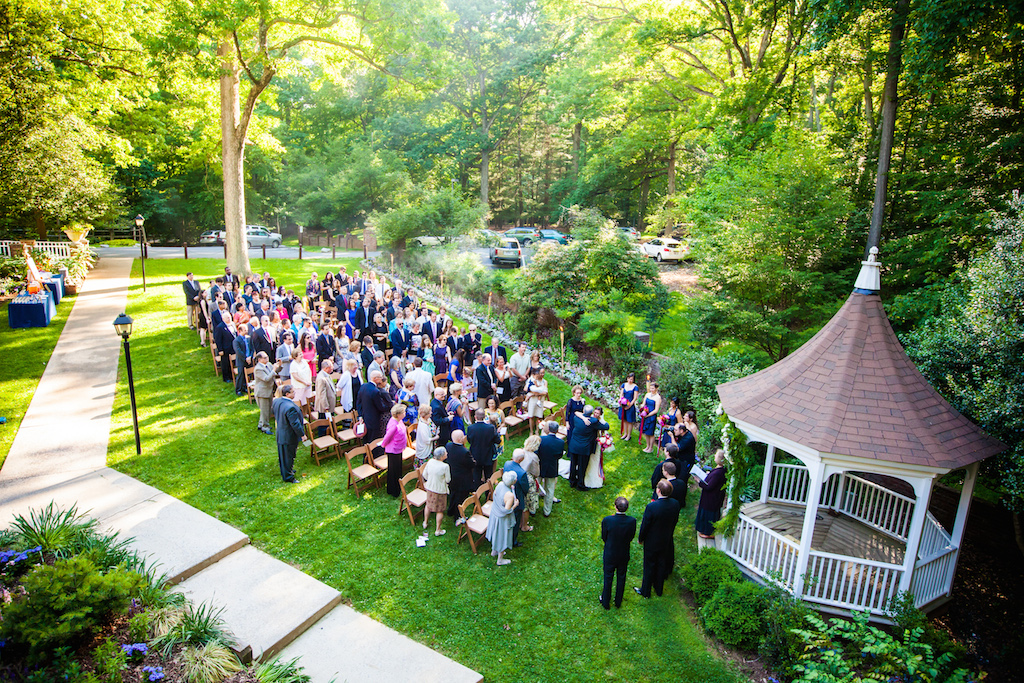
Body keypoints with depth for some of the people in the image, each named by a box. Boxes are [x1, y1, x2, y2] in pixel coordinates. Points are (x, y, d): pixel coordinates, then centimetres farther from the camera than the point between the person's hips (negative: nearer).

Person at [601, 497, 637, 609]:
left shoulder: (607, 520, -29)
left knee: (608, 578, 19)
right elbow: (631, 537, -7)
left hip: (610, 555, -1)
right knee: (621, 578, 23)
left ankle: (606, 602, 38)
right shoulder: (632, 521, -23)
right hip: (624, 554, 2)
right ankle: (618, 602, 41)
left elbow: (604, 537, -13)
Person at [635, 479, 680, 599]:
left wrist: (640, 538, -2)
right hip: (666, 541, 5)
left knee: (649, 566, 15)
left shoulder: (651, 507, -33)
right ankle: (659, 589, 43)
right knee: (662, 565, 24)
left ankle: (645, 591, 34)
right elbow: (675, 521, 0)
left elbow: (645, 525, -21)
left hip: (652, 542, -4)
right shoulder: (675, 504, -17)